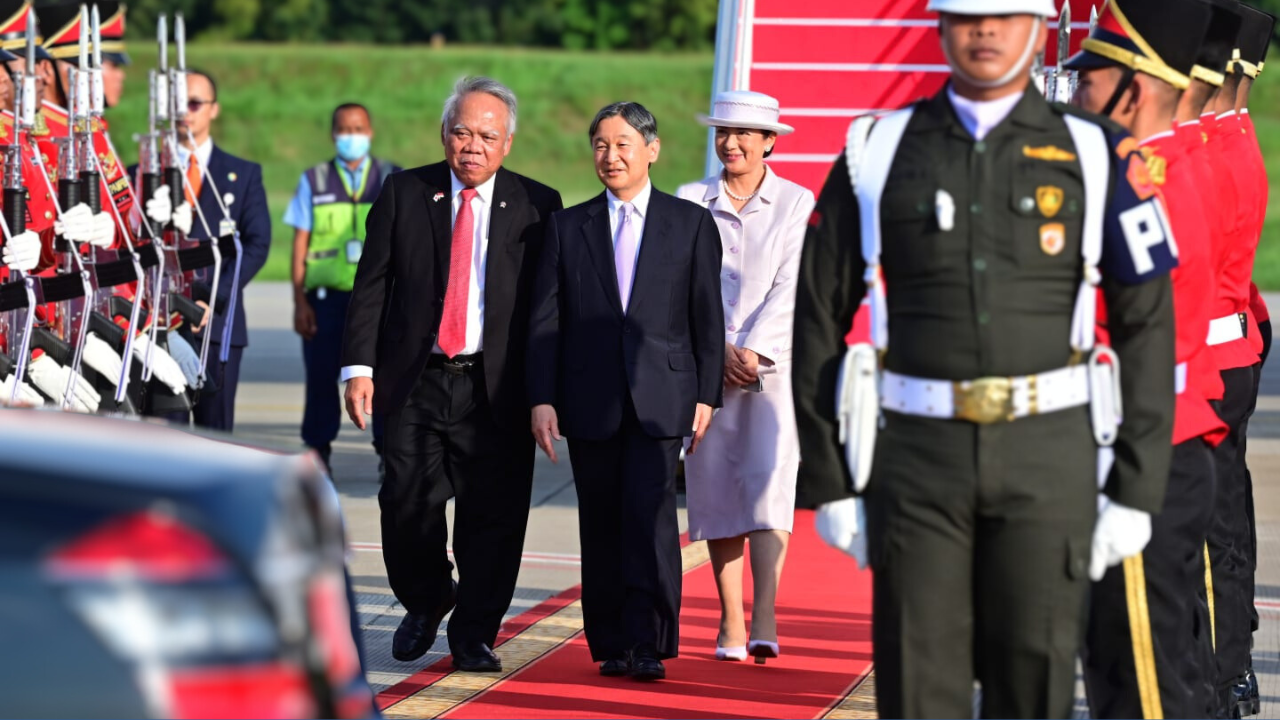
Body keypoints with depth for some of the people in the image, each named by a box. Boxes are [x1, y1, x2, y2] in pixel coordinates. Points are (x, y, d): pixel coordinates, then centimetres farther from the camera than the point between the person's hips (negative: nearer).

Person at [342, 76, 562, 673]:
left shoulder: (537, 207, 4)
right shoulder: (404, 193, 7)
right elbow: (371, 285, 7)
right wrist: (359, 366, -2)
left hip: (498, 389, -1)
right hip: (415, 382, 1)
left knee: (493, 518, 0)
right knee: (406, 505, -2)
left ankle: (474, 637, 14)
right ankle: (425, 603, 26)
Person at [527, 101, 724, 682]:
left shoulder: (691, 224, 7)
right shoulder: (566, 227, 10)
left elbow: (707, 317, 6)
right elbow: (545, 320, 7)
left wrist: (706, 395, 0)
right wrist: (542, 398, -1)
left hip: (660, 398, -2)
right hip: (590, 401, 2)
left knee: (650, 514, -14)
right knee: (601, 524, 5)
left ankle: (648, 643, -10)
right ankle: (610, 644, 12)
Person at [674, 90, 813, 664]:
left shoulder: (796, 203, 4)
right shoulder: (690, 202, 9)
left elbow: (789, 287, -2)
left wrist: (751, 351, -10)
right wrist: (718, 350, -7)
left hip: (774, 363, -2)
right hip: (705, 364, 2)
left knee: (769, 483, -15)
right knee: (716, 489, 1)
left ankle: (764, 620, -21)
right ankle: (730, 622, 6)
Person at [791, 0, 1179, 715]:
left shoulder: (1097, 157, 2)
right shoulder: (878, 154, 4)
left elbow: (1148, 330, 2)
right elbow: (818, 317, 7)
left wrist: (1137, 491, -3)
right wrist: (830, 481, 2)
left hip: (1047, 460, 0)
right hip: (918, 455, 0)